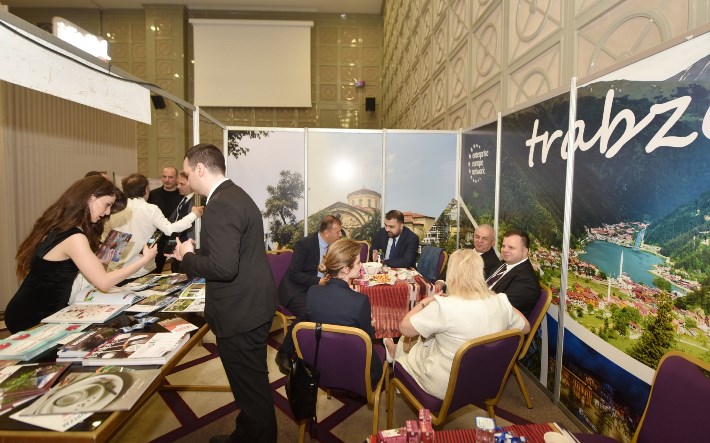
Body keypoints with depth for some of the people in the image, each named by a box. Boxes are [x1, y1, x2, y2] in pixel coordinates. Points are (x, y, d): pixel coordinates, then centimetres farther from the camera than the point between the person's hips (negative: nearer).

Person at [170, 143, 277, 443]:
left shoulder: (221, 205, -22)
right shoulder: (235, 195, 11)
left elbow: (223, 267, -29)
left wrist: (188, 255, -12)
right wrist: (195, 255, 12)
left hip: (240, 312, -11)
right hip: (250, 305, 11)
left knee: (251, 386, 9)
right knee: (251, 382, 25)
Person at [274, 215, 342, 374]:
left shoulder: (332, 245, 4)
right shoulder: (305, 244, -18)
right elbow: (294, 274, -18)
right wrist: (318, 281, -26)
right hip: (295, 289, -6)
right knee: (307, 313, -34)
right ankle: (284, 354, -13)